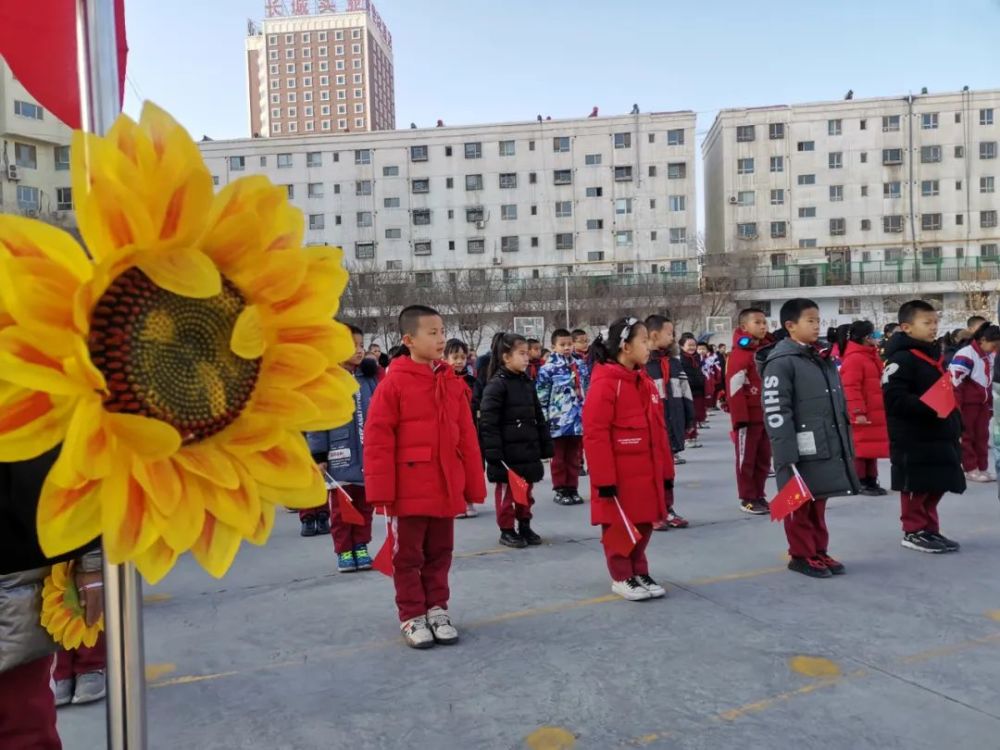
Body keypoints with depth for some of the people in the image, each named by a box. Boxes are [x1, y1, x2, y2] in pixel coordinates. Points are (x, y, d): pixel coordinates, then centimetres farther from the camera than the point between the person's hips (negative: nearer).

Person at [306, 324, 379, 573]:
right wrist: (318, 457, -8)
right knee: (341, 508, 7)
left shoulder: (369, 378, 7)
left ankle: (361, 548, 25)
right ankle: (344, 551, 19)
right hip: (340, 457, -4)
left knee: (364, 505, 13)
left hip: (368, 456, 4)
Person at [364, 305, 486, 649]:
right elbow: (377, 440, -11)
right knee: (409, 554, 9)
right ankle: (412, 616, 22)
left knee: (440, 552, 16)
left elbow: (467, 438, 9)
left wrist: (474, 485, 8)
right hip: (409, 489, -5)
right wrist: (381, 489, -13)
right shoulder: (394, 383, -10)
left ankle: (437, 609, 30)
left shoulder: (453, 383, 6)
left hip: (445, 487, 5)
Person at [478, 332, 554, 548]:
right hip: (507, 453, -7)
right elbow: (487, 420, -16)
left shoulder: (527, 383, 11)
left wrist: (546, 445, 14)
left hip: (528, 450, 7)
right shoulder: (496, 384, -12)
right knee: (506, 491, 5)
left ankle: (525, 526, 29)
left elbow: (539, 417, 16)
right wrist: (493, 452, -19)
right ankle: (506, 530, 16)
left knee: (526, 491, 16)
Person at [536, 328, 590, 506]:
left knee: (574, 457, 13)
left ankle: (572, 489, 23)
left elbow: (588, 391, 16)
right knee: (559, 458, 8)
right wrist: (543, 421, -10)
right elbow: (541, 397, -8)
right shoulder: (548, 368, -8)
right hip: (558, 421, -4)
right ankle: (560, 490, 17)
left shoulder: (581, 366, 8)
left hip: (578, 420, 4)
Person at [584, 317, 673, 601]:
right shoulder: (605, 383, -16)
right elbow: (595, 435, -19)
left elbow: (658, 430, 14)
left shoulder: (645, 381, 10)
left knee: (643, 525, 16)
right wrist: (604, 479, -19)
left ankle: (639, 573, 31)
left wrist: (666, 471, 13)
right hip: (618, 476, -7)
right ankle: (622, 578, 22)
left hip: (646, 473, 8)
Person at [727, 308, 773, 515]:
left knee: (764, 459, 13)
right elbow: (734, 388, -18)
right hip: (748, 416, -8)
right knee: (746, 459, 3)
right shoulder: (740, 354, -14)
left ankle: (759, 496, 24)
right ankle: (747, 499, 12)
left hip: (766, 416, 8)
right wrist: (740, 418, -21)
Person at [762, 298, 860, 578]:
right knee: (800, 504, 4)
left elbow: (839, 405, 20)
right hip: (802, 450, -8)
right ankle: (802, 555, 16)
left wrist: (847, 445, 16)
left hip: (828, 447, 8)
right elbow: (775, 411, -18)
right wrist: (787, 454, -21)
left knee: (818, 502, 17)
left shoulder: (823, 359, 15)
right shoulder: (781, 362, -13)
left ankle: (819, 551, 29)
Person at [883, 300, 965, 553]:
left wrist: (956, 428, 19)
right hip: (913, 439, -9)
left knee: (935, 486, 15)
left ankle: (930, 530, 27)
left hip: (939, 436, 9)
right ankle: (914, 532, 14)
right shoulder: (901, 358, -15)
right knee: (916, 488, 1)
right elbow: (893, 398, -25)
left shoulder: (934, 355, 15)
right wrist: (930, 407, -30)